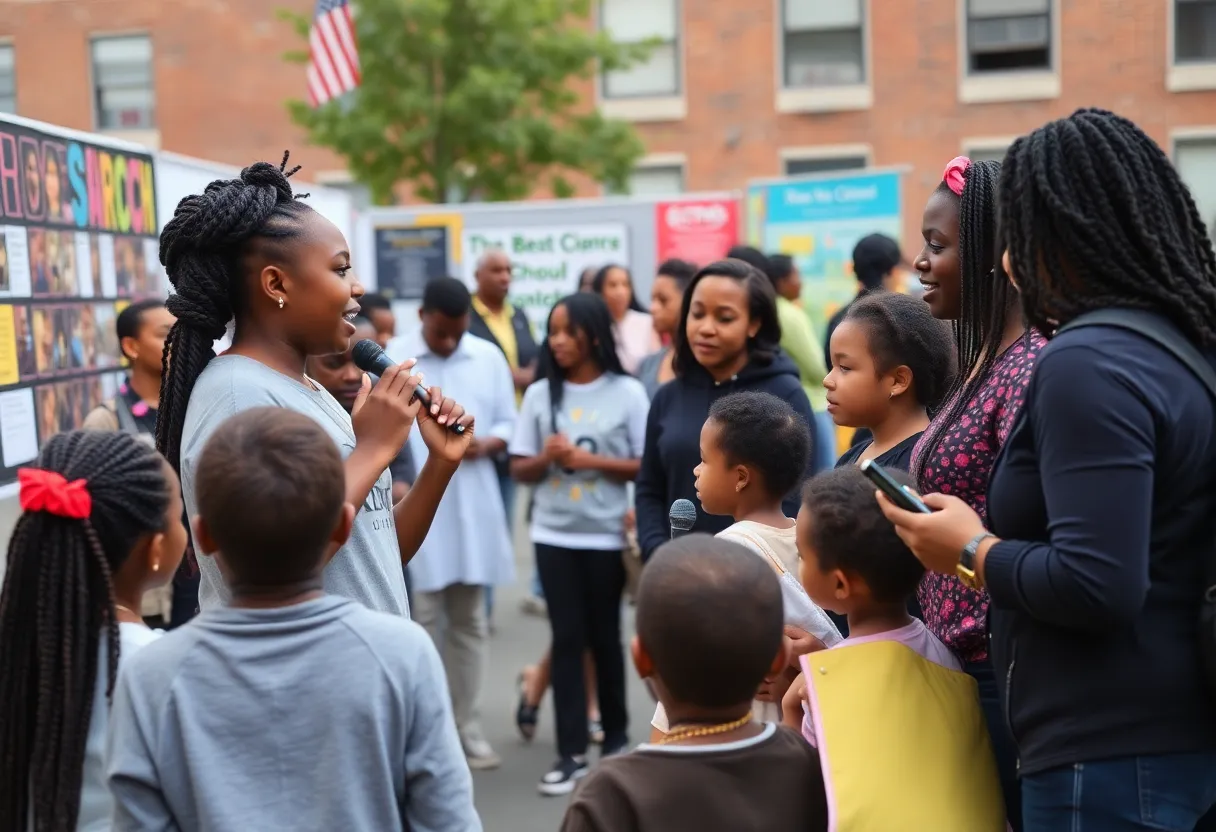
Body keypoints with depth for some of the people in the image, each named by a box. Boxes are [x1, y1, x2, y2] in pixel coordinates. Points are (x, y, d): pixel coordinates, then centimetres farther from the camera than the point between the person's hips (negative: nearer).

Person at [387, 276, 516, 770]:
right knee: (423, 621, 0)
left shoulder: (489, 358, 7)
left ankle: (468, 728, 19)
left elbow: (508, 422, 10)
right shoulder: (391, 359, -4)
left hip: (473, 507, 4)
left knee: (470, 621, 10)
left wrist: (486, 444, -11)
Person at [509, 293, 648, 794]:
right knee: (567, 638, 2)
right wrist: (547, 457, -15)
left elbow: (647, 466, -5)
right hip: (554, 535, 2)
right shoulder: (540, 394, 3)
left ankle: (616, 738, 28)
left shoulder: (627, 392, -4)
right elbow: (520, 469, 6)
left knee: (605, 637, 11)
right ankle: (571, 752, 6)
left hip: (607, 535, -2)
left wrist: (588, 460, -15)